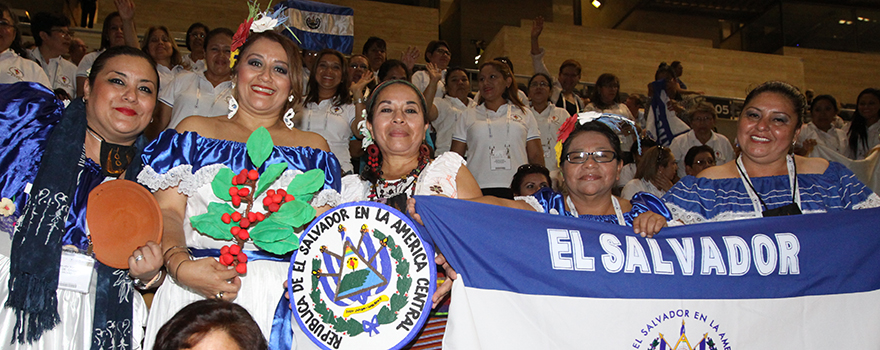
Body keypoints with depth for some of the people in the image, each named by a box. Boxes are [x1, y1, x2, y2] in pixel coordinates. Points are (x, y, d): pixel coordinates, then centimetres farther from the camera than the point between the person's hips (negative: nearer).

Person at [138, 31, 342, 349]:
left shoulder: (313, 147, 18)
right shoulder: (195, 131, 17)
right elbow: (167, 211, 6)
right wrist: (179, 264, -13)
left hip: (282, 289, 0)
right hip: (193, 288, 0)